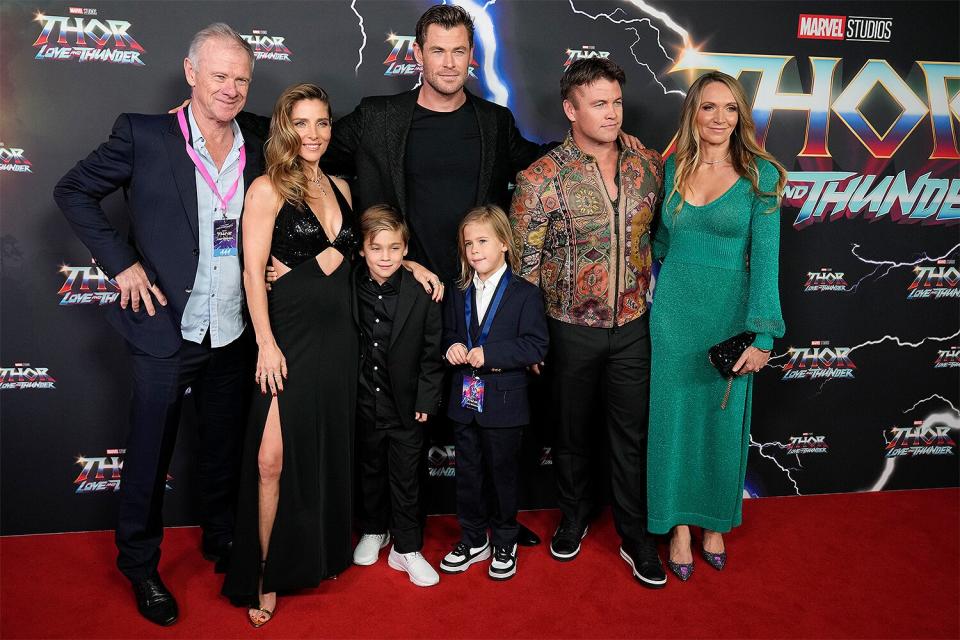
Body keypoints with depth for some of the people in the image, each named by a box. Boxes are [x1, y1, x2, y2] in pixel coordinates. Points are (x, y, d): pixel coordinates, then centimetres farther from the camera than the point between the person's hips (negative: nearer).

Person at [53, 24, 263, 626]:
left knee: (226, 448, 18)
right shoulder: (144, 134, -7)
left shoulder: (257, 149, 5)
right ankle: (141, 565, 33)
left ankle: (223, 542, 40)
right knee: (150, 456, 11)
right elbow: (73, 191, -1)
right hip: (166, 329, -3)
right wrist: (121, 262, -9)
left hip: (233, 333, 4)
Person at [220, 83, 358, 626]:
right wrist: (266, 343, -16)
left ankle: (320, 555, 31)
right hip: (290, 337, -5)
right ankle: (267, 576, 10)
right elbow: (253, 272, -10)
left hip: (339, 337, 6)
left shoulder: (339, 187, 12)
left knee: (328, 450, 13)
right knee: (274, 459, -6)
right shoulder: (268, 189, -5)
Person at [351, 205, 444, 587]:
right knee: (369, 471, 19)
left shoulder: (421, 294, -10)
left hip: (406, 405, -1)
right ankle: (374, 531, 41)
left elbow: (431, 353, -6)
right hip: (363, 402, 2)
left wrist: (426, 401, -7)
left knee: (406, 478, 9)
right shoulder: (349, 290, -7)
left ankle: (406, 548, 25)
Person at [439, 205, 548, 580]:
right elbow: (448, 334, 19)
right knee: (467, 474, 14)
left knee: (503, 474, 10)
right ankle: (473, 540, 32)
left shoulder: (525, 294, -9)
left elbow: (536, 346, -15)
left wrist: (489, 354, -23)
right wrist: (452, 347, -5)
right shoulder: (459, 294, 8)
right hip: (465, 401, 5)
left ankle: (504, 544, 29)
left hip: (503, 404, -5)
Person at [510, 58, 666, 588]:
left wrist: (651, 297, 9)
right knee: (573, 433, 15)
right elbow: (525, 264, -8)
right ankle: (573, 520, 38)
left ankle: (635, 537, 29)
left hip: (633, 326, 3)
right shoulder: (541, 178, -12)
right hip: (571, 330, -2)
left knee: (632, 436, 11)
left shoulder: (649, 166, 0)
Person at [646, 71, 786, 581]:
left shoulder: (759, 174, -6)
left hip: (729, 312, -2)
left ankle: (714, 524, 31)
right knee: (673, 415, 7)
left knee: (724, 419, 10)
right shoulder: (671, 169, 3)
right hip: (674, 311, 2)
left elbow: (764, 256, -10)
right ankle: (679, 526, 25)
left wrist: (761, 334, -15)